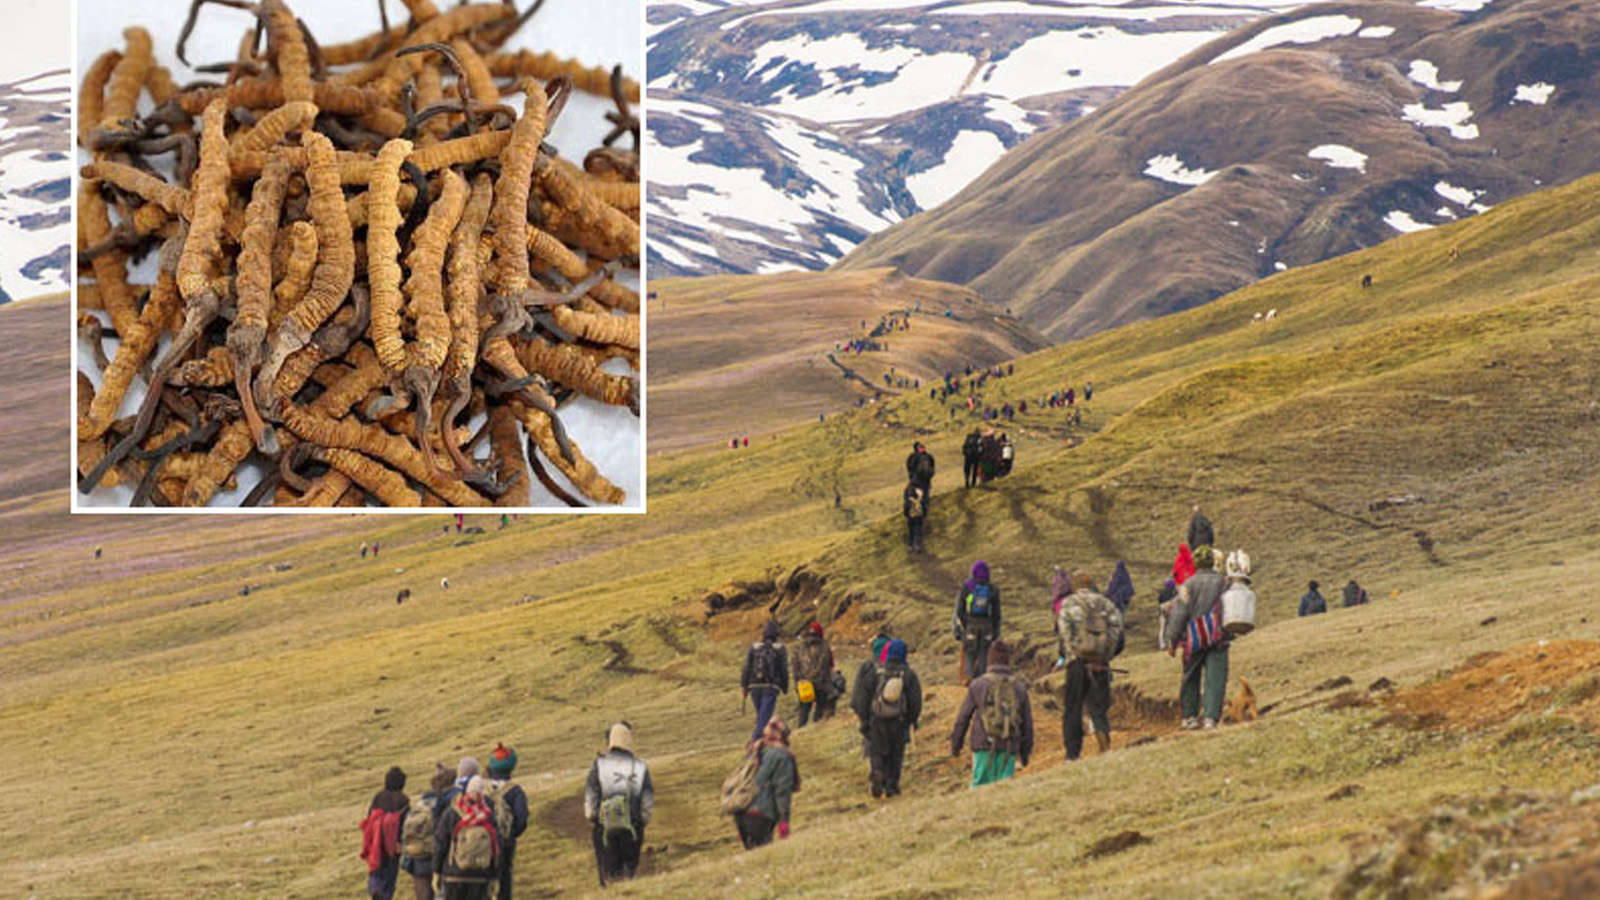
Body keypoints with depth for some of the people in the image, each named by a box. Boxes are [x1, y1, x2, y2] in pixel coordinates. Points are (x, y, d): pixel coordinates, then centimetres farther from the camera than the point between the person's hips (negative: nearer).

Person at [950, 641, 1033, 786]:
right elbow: (1027, 723, 10)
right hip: (1008, 749, 1)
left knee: (980, 785, 1)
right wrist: (1025, 752, 19)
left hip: (984, 747, -1)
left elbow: (963, 718, 4)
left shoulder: (978, 684, 0)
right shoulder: (1019, 687, 6)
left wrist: (955, 744, 15)